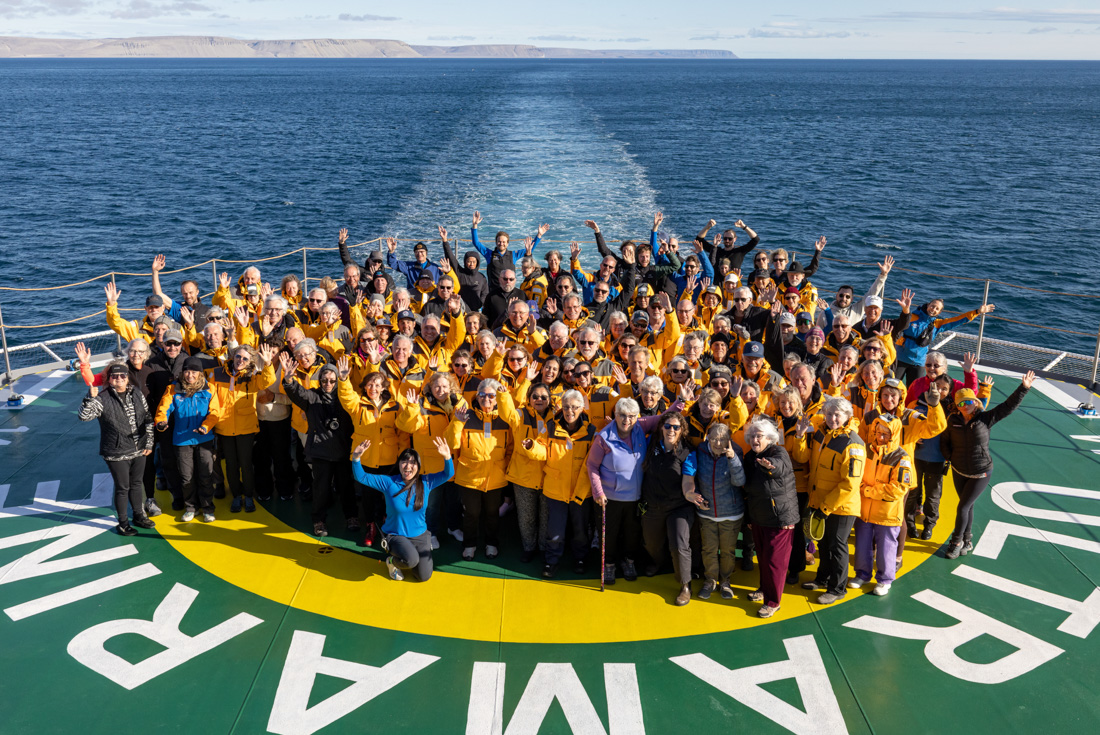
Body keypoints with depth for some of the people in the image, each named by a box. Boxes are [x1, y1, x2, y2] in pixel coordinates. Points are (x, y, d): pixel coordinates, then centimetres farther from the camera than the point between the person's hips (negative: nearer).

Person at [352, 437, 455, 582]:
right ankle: (392, 561, 4)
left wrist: (447, 457, -32)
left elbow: (448, 474, -12)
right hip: (395, 536, -3)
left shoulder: (426, 482, -5)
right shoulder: (388, 482, -10)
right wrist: (356, 458, -31)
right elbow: (361, 477, -13)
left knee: (424, 576, -3)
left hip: (420, 536, 3)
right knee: (411, 560, -33)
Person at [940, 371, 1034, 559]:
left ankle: (956, 542, 13)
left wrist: (1023, 388, -17)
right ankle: (966, 541, 30)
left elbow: (1008, 406, -12)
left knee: (963, 507, -4)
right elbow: (944, 441, 8)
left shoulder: (985, 419, -12)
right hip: (958, 472, 3)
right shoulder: (953, 420, -6)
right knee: (967, 506, 16)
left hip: (980, 474, -3)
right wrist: (950, 457, -4)